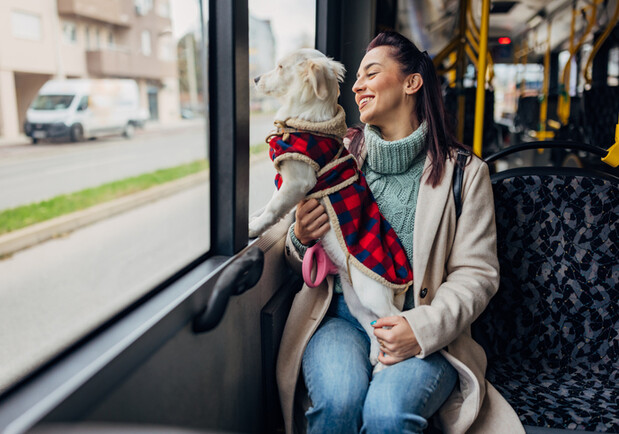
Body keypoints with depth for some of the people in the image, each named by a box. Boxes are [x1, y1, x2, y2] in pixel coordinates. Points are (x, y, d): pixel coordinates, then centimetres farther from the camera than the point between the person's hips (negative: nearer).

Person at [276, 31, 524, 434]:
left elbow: (477, 273, 0)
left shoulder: (463, 171, 3)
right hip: (340, 315, 2)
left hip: (425, 330, -1)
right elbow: (302, 262, 16)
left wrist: (424, 328, -17)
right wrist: (301, 239, -9)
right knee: (338, 399, -29)